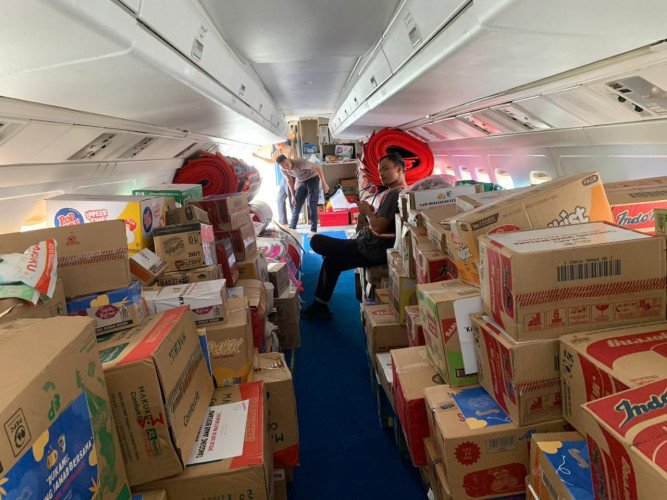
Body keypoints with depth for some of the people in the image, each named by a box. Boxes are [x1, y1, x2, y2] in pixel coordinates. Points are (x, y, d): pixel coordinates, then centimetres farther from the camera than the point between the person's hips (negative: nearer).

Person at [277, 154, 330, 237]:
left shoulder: (300, 163, -36)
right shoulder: (283, 170, -17)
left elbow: (318, 167, -28)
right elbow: (289, 181, 1)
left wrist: (324, 183, -27)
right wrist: (293, 195, 3)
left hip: (313, 179, -5)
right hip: (301, 181, 5)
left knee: (312, 205, -11)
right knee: (297, 204, 4)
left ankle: (313, 230, -6)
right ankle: (291, 227, 11)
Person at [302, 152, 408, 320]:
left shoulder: (393, 194, -19)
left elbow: (379, 227, -24)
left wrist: (367, 211, -7)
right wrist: (369, 215, 0)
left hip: (372, 249, -10)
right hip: (379, 249, 11)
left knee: (316, 241, -3)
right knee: (330, 260, 22)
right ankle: (319, 307, 24)